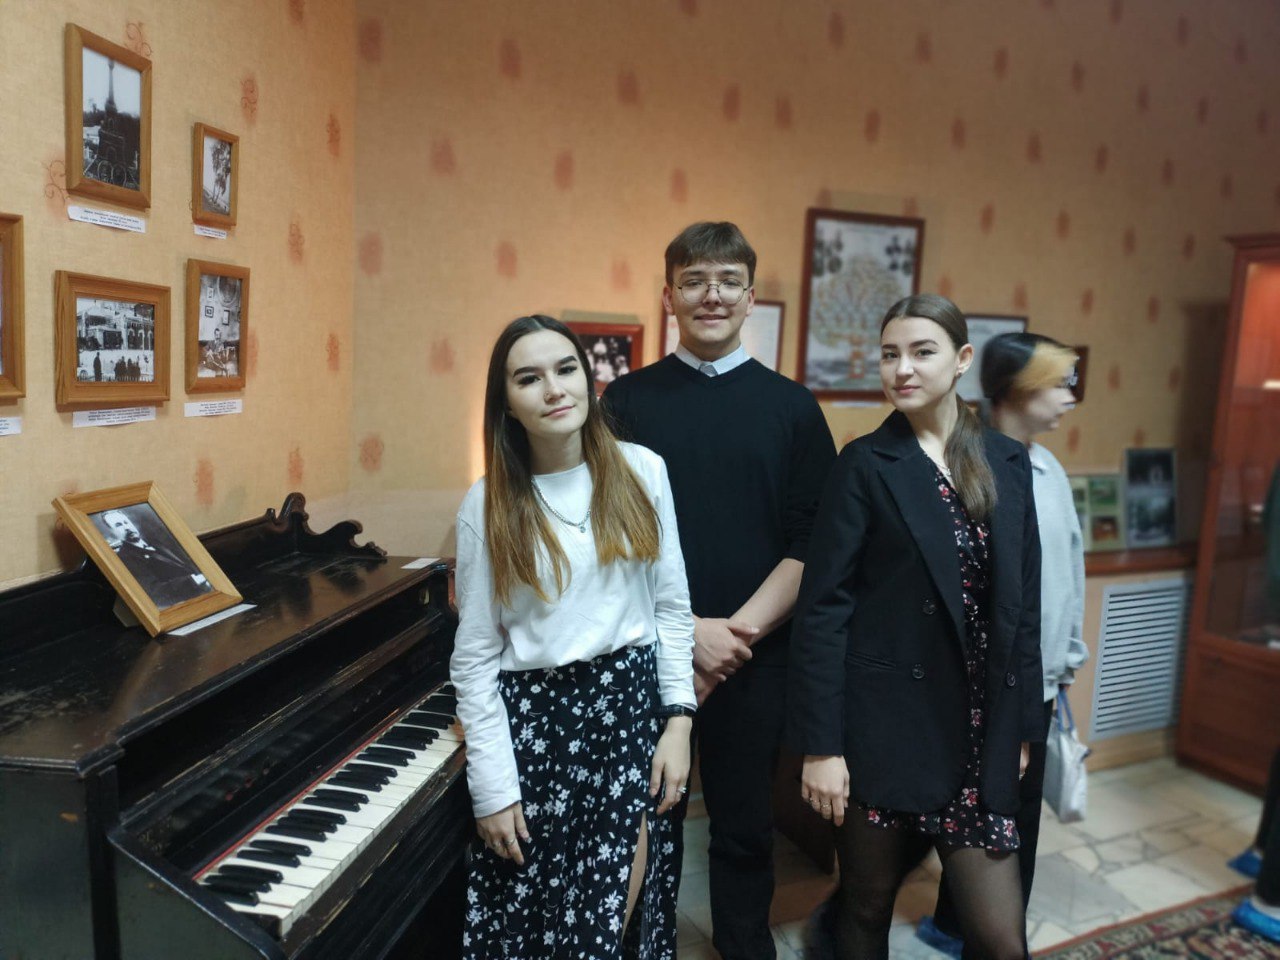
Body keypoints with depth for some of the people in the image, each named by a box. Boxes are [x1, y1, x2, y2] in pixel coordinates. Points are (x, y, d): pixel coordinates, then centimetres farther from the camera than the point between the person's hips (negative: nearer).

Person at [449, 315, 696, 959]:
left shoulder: (641, 471, -2)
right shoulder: (488, 504, -6)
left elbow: (671, 606, 3)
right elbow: (474, 657, -3)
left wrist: (678, 720, -1)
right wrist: (493, 788, -4)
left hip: (632, 707, 1)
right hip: (535, 717, -1)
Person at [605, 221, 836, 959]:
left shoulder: (792, 407, 3)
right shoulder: (628, 400, 0)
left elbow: (809, 543, -2)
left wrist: (742, 630, -13)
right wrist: (689, 631, -13)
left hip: (756, 656, 1)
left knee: (745, 827, 15)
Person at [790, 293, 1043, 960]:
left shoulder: (1007, 461, 6)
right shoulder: (865, 464, -7)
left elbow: (1023, 600, 10)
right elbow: (822, 608, -10)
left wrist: (1021, 726, 11)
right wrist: (820, 744, -13)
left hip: (980, 732, 4)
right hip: (886, 725, -3)